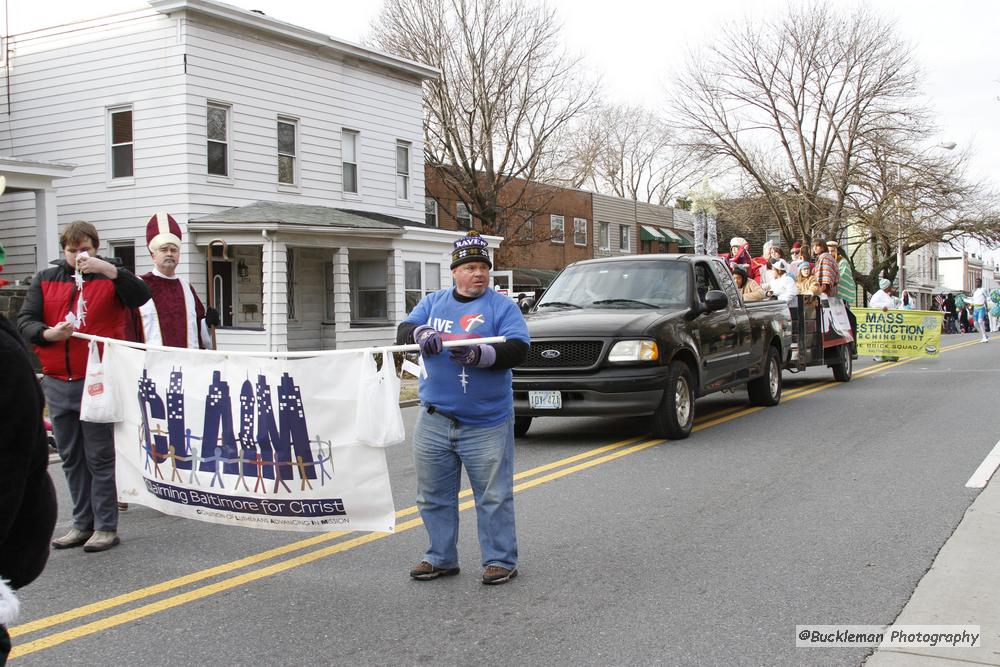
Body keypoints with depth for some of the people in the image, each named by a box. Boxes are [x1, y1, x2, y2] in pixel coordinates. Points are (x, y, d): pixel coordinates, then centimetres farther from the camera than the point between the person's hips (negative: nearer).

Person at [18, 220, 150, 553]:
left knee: (100, 457, -2)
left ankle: (106, 526, 6)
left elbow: (142, 297, -15)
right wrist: (48, 333, -14)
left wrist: (109, 269, -26)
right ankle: (83, 523, 21)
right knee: (71, 457, 11)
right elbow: (24, 321, 6)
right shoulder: (46, 280, 12)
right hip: (57, 383, 5)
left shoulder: (109, 276, 2)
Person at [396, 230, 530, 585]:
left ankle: (500, 560, 13)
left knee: (494, 496, 1)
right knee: (433, 495, 13)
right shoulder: (433, 302, 11)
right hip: (434, 422, 4)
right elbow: (404, 330, 0)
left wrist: (481, 354, -29)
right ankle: (441, 557, 26)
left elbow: (518, 349, -13)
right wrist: (420, 334, -24)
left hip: (486, 425, -4)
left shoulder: (502, 306, -1)